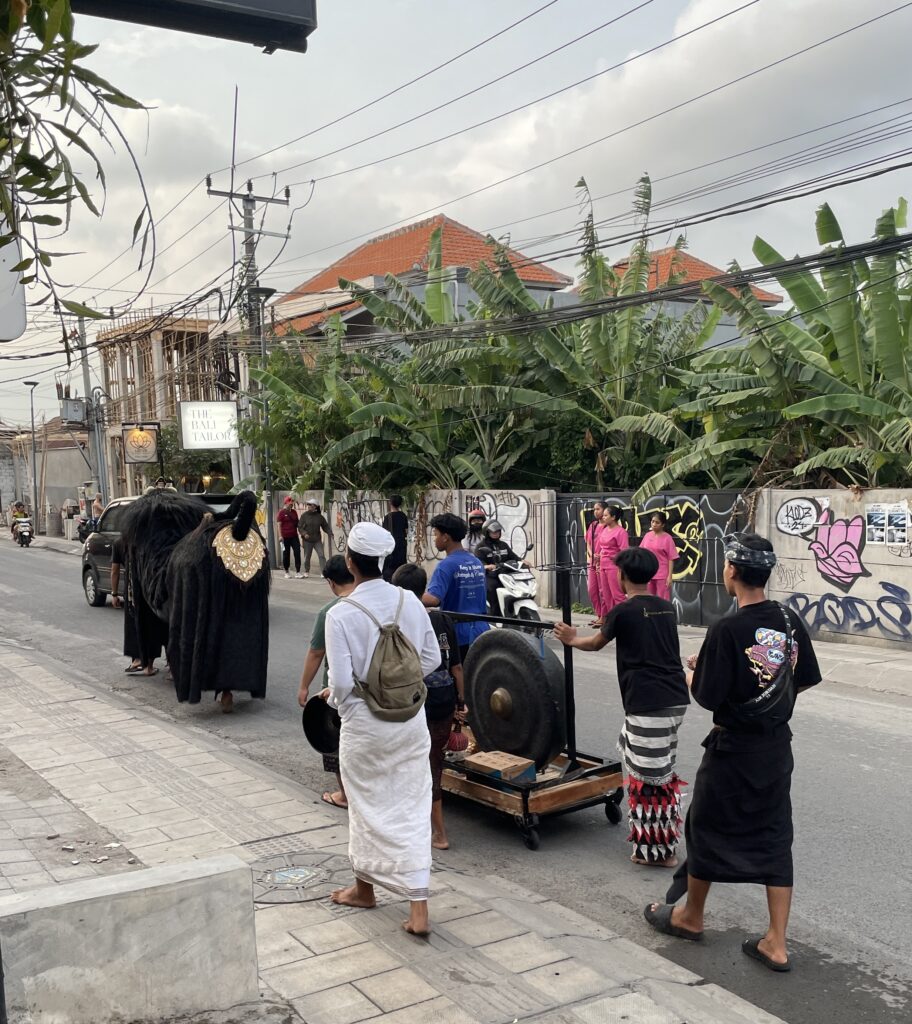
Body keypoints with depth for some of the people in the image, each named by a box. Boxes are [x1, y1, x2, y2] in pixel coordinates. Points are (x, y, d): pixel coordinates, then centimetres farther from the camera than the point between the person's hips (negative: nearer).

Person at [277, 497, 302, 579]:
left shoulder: (294, 512, 10)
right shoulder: (282, 512, -4)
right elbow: (279, 525, -6)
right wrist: (280, 536, -12)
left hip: (294, 536, 4)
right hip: (285, 537, -4)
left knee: (297, 553, -5)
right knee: (286, 554, 5)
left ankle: (297, 572, -2)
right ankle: (286, 572, 17)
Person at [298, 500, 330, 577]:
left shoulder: (319, 516, 1)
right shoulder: (304, 515, -3)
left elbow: (325, 526, 8)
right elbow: (300, 527, -4)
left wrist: (329, 533, -10)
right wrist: (304, 534, -21)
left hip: (317, 540, 1)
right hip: (307, 540, -1)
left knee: (321, 555, -7)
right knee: (307, 556, 8)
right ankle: (306, 572, 24)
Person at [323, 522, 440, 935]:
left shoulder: (341, 614, -18)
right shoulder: (409, 601, -5)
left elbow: (341, 682, -17)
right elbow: (431, 658, 3)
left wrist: (335, 699, 5)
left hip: (365, 725, -3)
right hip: (411, 719, 3)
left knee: (369, 807, 16)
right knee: (412, 809, 9)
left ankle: (364, 888, 37)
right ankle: (418, 909, 8)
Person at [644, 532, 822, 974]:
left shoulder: (727, 631, -22)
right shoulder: (790, 622, -3)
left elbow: (706, 697, -18)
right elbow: (806, 681, 8)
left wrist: (692, 671, 1)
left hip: (732, 750, -5)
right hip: (777, 748, 6)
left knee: (707, 829, 13)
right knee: (774, 838, 12)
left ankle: (690, 917, 32)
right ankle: (776, 943, 16)